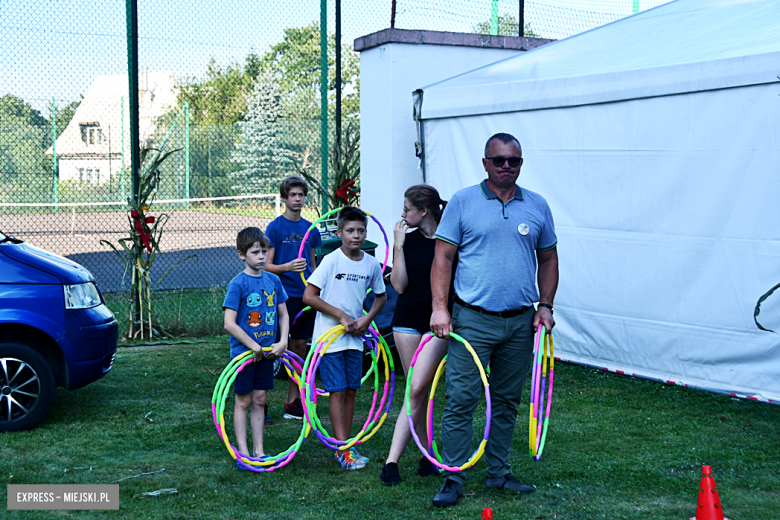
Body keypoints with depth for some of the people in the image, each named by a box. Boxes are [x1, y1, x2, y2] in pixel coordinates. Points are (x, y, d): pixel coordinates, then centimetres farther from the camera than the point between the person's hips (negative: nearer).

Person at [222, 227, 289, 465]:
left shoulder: (273, 280, 4)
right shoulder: (238, 284, -13)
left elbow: (283, 315, 12)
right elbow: (229, 324, -18)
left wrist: (283, 342, -2)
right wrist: (254, 346, -16)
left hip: (267, 351, 5)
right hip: (243, 352, -5)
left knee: (260, 400, 10)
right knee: (243, 401, 3)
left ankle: (258, 451, 18)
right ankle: (243, 455, 10)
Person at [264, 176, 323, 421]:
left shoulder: (310, 228, 12)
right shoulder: (275, 227, -4)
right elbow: (266, 266, -7)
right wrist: (288, 267, -24)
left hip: (305, 294, 5)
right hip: (283, 294, -5)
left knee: (300, 345, 8)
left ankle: (293, 402, 16)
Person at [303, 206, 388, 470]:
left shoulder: (371, 264, 2)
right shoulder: (331, 260, -12)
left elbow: (381, 296, 16)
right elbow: (309, 296, -13)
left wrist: (367, 319, -1)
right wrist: (342, 315, -14)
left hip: (355, 338, 5)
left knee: (351, 391, 8)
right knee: (337, 391, -4)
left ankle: (346, 446, 17)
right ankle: (343, 450, -1)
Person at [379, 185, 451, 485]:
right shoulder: (407, 239, 4)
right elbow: (399, 285, -2)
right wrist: (398, 245, -7)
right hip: (407, 320, 4)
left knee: (416, 390, -12)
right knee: (418, 393, 6)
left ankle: (392, 461, -9)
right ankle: (428, 458, 15)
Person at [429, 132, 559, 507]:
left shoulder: (537, 206, 9)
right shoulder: (462, 202, 0)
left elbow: (548, 259, 16)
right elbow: (443, 257, -2)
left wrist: (545, 305, 5)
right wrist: (439, 307, -11)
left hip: (520, 323, 3)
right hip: (472, 320, -3)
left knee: (507, 402, 12)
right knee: (460, 400, -5)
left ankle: (498, 473, 25)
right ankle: (453, 479, 4)